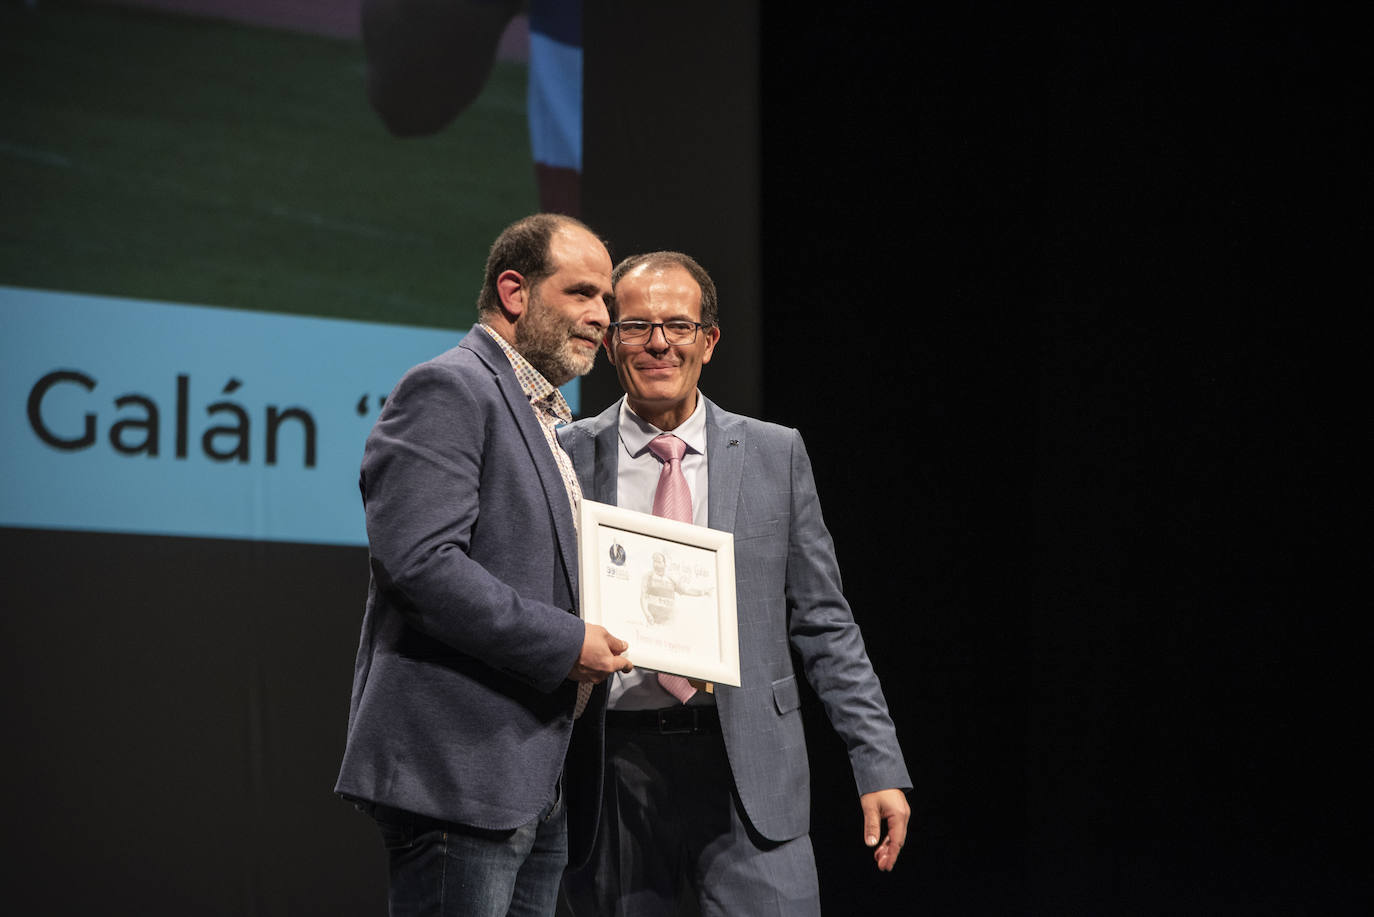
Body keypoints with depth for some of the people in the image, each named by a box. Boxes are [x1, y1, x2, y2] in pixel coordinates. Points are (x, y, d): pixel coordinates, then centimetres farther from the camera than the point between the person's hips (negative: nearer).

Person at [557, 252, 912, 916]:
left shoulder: (775, 455, 8)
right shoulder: (566, 460, 6)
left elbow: (824, 624, 9)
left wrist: (880, 767, 2)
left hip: (750, 780, 0)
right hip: (614, 778, 0)